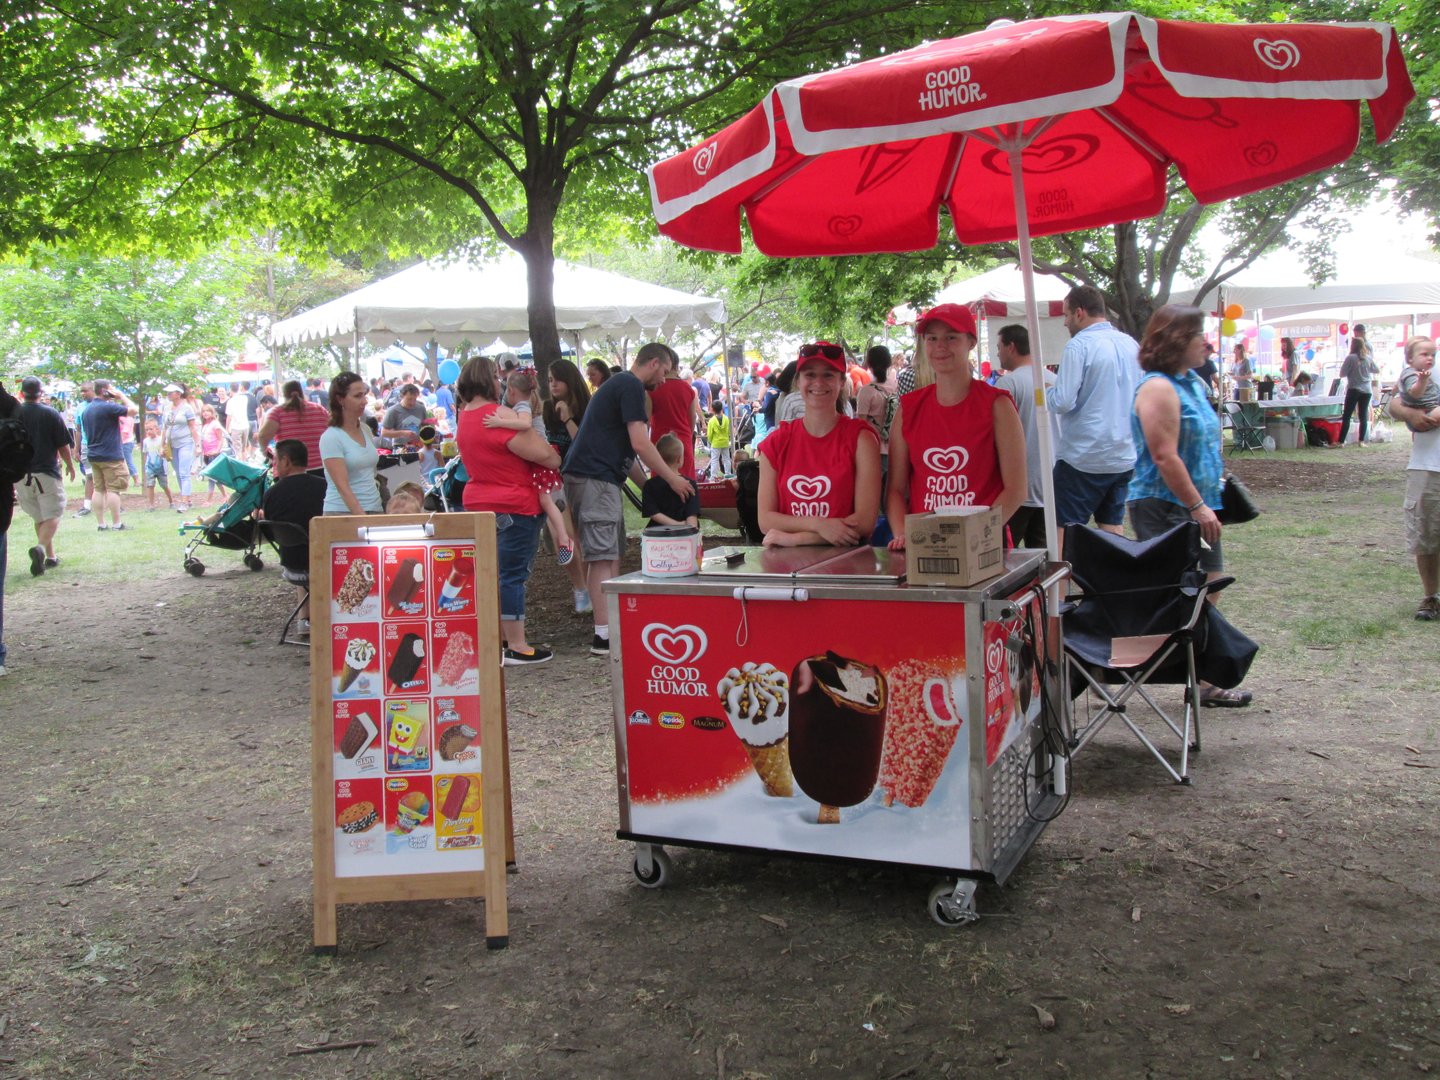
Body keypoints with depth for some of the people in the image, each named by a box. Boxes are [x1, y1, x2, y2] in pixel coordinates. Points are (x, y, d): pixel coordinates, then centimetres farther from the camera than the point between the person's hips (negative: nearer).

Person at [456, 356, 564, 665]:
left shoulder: (465, 417, 8)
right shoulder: (498, 416, -21)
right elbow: (542, 453, -21)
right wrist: (559, 462, -2)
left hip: (479, 503, 9)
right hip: (514, 506, -9)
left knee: (493, 572, 16)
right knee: (513, 575, -5)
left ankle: (497, 637, 24)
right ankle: (517, 647, -1)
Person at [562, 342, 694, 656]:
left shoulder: (619, 384, 24)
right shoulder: (631, 386, -9)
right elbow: (640, 444, -15)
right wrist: (672, 478, -7)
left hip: (594, 477, 10)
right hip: (594, 478, -10)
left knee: (611, 552, 12)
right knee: (603, 555, -13)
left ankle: (614, 621, 17)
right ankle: (604, 635, -15)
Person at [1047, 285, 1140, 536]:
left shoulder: (1079, 346, -13)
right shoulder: (1131, 344, 10)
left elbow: (1063, 402, -18)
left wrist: (1045, 390, 1)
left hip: (1084, 458, -7)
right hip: (1125, 456, 7)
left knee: (1063, 530, -1)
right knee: (1113, 526, 14)